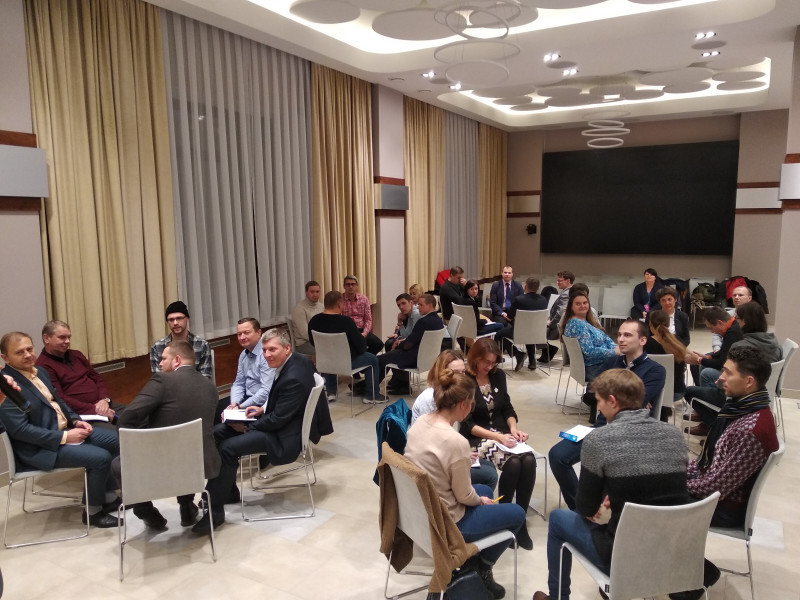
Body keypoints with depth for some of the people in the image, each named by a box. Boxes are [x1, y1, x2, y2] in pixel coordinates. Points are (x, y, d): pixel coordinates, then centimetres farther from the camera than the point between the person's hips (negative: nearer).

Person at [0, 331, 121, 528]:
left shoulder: (39, 371, 8)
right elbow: (20, 429, -24)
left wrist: (76, 420, 2)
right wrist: (64, 437, -23)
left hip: (65, 429, 9)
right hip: (38, 447, -9)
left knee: (116, 440, 1)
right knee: (100, 457, -21)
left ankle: (109, 496, 16)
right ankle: (93, 511, 2)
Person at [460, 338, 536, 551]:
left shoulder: (499, 375, 7)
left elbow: (507, 408, 13)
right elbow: (467, 424, -14)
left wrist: (513, 428, -7)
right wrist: (497, 437, -22)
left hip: (503, 432, 5)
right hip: (477, 438, -5)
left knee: (529, 460, -24)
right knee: (513, 463, -30)